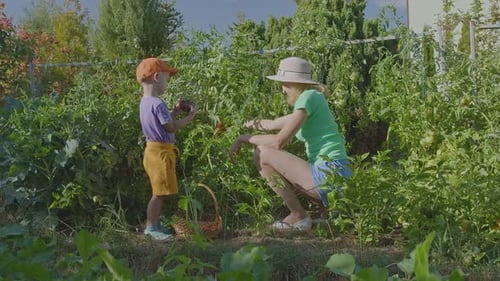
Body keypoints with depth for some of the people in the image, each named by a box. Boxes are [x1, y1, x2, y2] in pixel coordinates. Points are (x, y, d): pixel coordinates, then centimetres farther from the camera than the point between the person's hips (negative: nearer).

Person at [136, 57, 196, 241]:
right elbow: (171, 128, -17)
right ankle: (151, 227, 4)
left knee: (160, 192, 17)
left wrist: (175, 111, 13)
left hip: (153, 150, 10)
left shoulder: (145, 102, 11)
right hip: (161, 152, -10)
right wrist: (190, 116, -7)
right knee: (160, 193, -3)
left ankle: (154, 224, 24)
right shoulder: (158, 104, -20)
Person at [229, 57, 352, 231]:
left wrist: (245, 138, -3)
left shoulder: (308, 97, -9)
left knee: (262, 153, -8)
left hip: (328, 175, -10)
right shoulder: (314, 98, 18)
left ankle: (298, 216, -3)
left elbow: (278, 141, -16)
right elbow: (274, 124, 28)